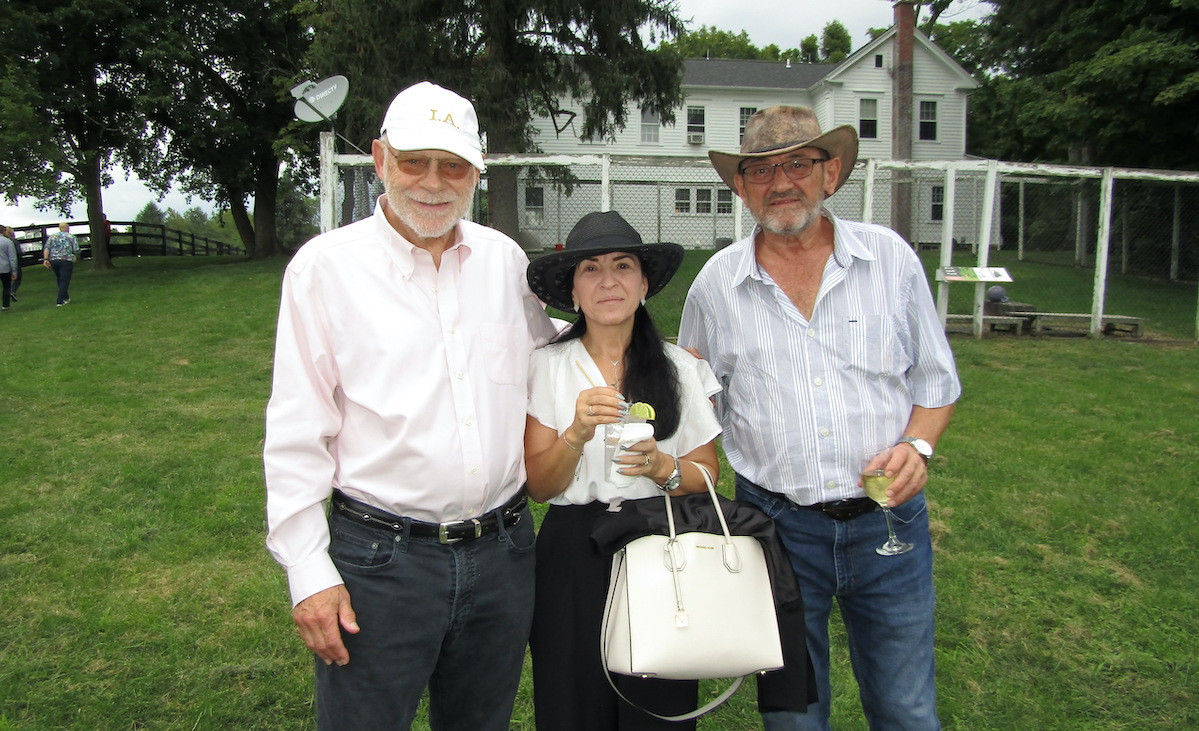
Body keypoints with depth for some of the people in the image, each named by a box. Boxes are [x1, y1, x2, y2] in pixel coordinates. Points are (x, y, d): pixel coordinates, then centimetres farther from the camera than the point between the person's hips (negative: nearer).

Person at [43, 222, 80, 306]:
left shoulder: (52, 236, 13)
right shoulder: (72, 237, 4)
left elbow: (47, 248, 0)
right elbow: (76, 250, -3)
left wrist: (45, 259, -6)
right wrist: (77, 257, 16)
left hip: (53, 261, 4)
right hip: (66, 261, -4)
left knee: (60, 280, 18)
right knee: (64, 281, -2)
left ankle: (65, 297, 30)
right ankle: (60, 301, -8)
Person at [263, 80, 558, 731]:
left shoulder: (505, 258, 5)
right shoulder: (325, 266, -5)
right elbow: (295, 438, -6)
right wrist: (309, 572, -9)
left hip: (502, 550, 4)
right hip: (380, 558, -3)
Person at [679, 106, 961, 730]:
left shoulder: (891, 257, -1)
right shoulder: (717, 283, -1)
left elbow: (936, 379, 7)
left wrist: (917, 444, -10)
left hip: (888, 517, 0)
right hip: (776, 525, 0)